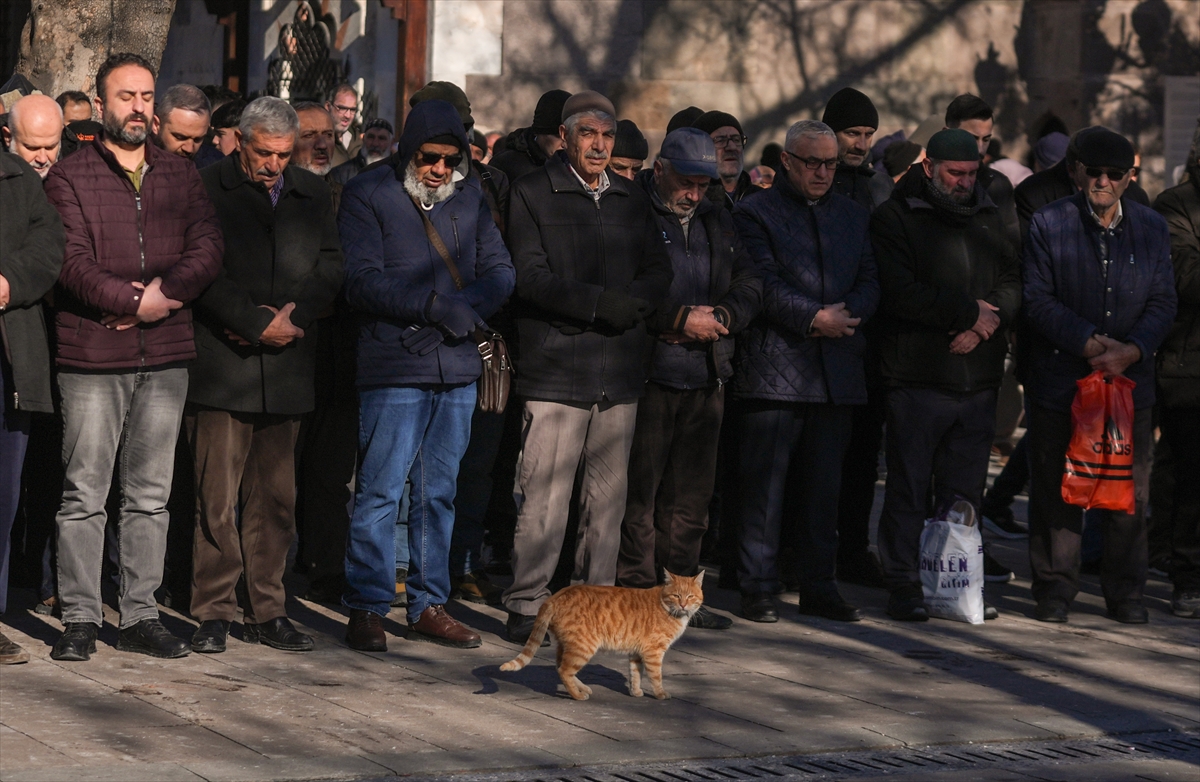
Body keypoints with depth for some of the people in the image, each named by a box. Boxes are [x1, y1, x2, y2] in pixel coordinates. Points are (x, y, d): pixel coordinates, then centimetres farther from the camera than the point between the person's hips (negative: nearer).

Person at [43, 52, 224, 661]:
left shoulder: (181, 177, 14)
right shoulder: (69, 178, 1)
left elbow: (208, 248, 3)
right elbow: (72, 262, -9)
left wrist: (166, 294, -13)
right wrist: (135, 302, -16)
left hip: (165, 357, 4)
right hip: (92, 358, -4)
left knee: (150, 495, 7)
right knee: (84, 495, -2)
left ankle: (141, 617, 12)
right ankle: (80, 620, 3)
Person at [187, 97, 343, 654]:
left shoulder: (312, 195, 14)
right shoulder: (206, 190, -1)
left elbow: (331, 269, 10)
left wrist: (291, 316, -7)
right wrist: (258, 322, -12)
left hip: (286, 366, 4)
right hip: (222, 367, -4)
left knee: (275, 497, 6)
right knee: (217, 497, -5)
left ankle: (267, 612, 13)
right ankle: (213, 613, 1)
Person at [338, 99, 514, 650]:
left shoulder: (469, 198, 14)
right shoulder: (367, 195, -1)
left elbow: (500, 270, 10)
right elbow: (362, 282, -10)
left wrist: (467, 306, -11)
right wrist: (437, 306, -16)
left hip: (458, 367, 5)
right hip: (393, 370, -5)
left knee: (439, 493, 10)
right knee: (381, 490, -6)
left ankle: (429, 604, 17)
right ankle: (367, 607, 0)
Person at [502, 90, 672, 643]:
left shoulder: (633, 200, 18)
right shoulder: (533, 194, 3)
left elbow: (659, 271, 11)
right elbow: (531, 278, -6)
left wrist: (630, 302, -10)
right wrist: (599, 303, -16)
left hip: (620, 370, 5)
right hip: (555, 368, -5)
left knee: (608, 495, 6)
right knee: (546, 495, -9)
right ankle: (526, 607, -3)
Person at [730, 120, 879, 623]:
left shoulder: (853, 216, 18)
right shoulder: (755, 214, 1)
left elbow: (869, 282, 12)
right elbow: (765, 284, -9)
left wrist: (847, 315, -8)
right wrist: (816, 318, -16)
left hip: (837, 372, 5)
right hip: (774, 368, -5)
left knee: (823, 487, 8)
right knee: (765, 485, -4)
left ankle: (819, 588, 15)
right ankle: (757, 589, 0)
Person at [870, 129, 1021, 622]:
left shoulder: (989, 219, 16)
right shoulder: (894, 219, -2)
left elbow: (1013, 283, 10)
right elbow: (901, 293, -14)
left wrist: (988, 320, -10)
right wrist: (969, 311, -11)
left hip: (977, 378, 5)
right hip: (916, 377, -5)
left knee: (965, 490, 7)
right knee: (909, 488, -2)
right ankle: (903, 587, 3)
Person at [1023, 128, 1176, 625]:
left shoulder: (1151, 227, 9)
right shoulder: (1048, 224, 0)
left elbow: (1163, 302, 6)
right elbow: (1037, 300, -4)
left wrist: (1132, 350, -11)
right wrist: (1087, 342, -14)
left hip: (1131, 379, 2)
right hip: (1060, 377, -2)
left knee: (1130, 490, 4)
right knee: (1056, 489, 2)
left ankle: (1125, 591, 15)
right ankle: (1055, 588, 12)